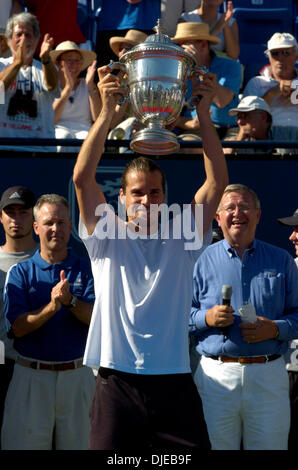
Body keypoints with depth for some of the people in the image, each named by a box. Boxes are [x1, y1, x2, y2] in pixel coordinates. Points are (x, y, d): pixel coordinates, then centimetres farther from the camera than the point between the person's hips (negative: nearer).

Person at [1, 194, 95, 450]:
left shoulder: (86, 269, 7)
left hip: (77, 374, 1)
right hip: (31, 376, 0)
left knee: (77, 443, 6)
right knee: (25, 443, 0)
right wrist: (52, 306, -21)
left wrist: (70, 300, -22)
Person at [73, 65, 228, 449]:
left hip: (174, 383, 1)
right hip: (117, 384, -1)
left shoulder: (182, 238, 8)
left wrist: (204, 112, -8)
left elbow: (217, 182, -1)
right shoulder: (107, 237, 5)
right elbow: (82, 177, -7)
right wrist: (107, 111, -12)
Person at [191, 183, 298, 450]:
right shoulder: (201, 260, 8)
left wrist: (275, 329, -10)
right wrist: (207, 318, -11)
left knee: (270, 446, 2)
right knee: (217, 446, 3)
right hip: (216, 374, 0)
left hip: (269, 376, 1)